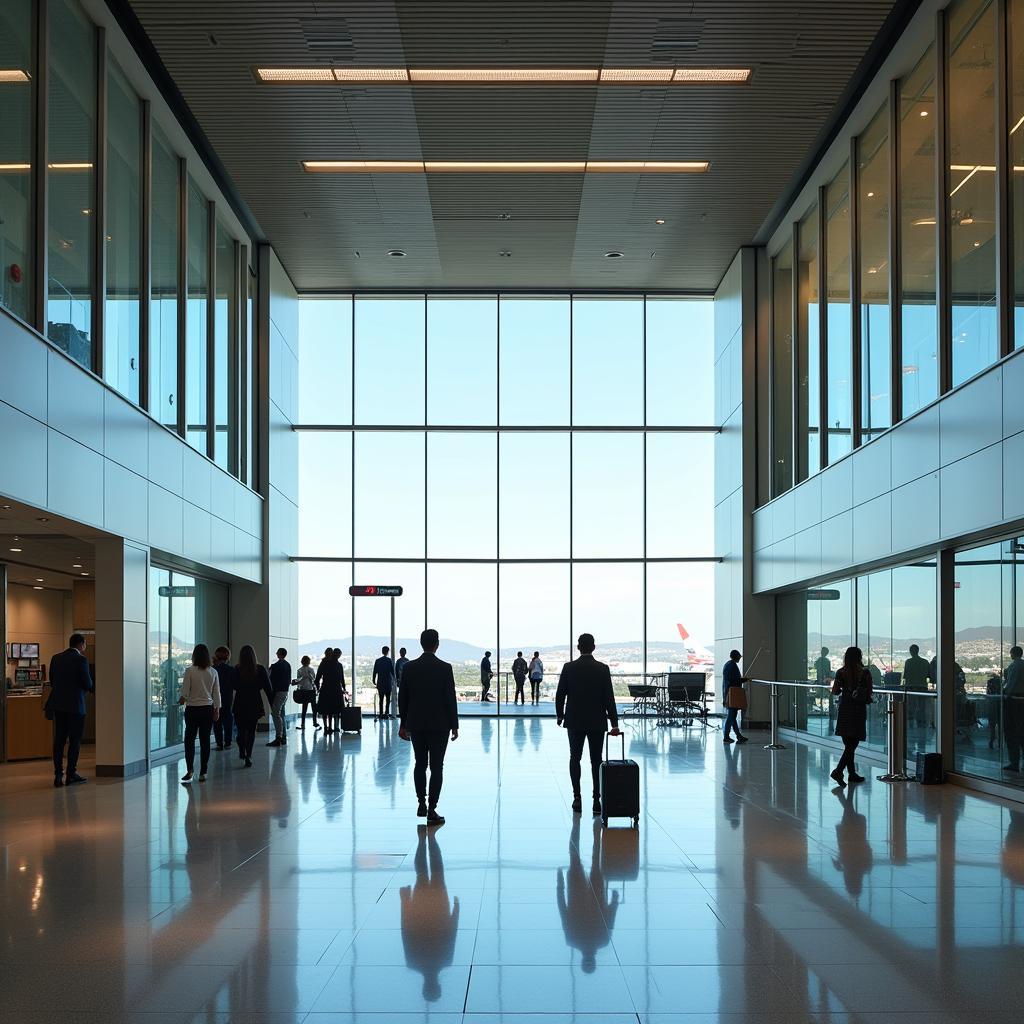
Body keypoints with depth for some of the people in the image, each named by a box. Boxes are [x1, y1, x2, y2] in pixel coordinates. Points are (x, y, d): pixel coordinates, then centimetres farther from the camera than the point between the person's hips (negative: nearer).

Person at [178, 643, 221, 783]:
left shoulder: (190, 671, -11)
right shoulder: (213, 672, -1)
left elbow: (185, 692, -10)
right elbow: (217, 693, 4)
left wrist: (181, 700, 11)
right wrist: (217, 709, 14)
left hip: (192, 709, -3)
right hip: (208, 709, 3)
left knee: (189, 739, 8)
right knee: (205, 740, 6)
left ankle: (190, 770, -3)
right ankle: (203, 773, 7)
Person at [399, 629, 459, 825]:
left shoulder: (410, 667, -1)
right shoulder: (445, 668, -10)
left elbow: (403, 698, 3)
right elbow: (450, 699, -10)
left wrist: (403, 724, 12)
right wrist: (454, 726, -2)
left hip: (416, 724, 3)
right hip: (439, 725, -3)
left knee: (420, 763, 17)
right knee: (437, 767, 0)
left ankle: (421, 803, 18)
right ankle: (431, 810, -2)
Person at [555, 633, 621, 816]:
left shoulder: (569, 667, -6)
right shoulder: (603, 669, -7)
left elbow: (560, 694, -3)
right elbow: (609, 698, -8)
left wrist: (560, 715, 13)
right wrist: (614, 724, -5)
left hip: (575, 721, 0)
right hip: (597, 722, 0)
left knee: (575, 758, 10)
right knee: (596, 761, 5)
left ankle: (577, 798, 4)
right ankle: (597, 801, 2)